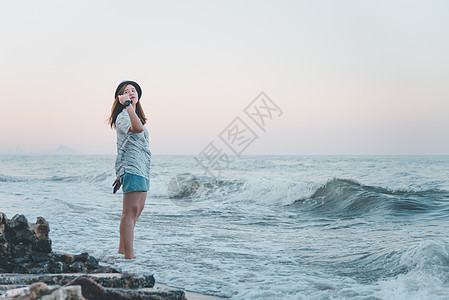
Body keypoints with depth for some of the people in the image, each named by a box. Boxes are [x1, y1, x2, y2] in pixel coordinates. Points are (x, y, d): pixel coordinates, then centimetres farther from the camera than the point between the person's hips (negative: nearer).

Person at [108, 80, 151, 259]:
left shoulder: (135, 116, 23)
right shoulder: (123, 116, -7)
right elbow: (137, 128, -31)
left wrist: (121, 175, 24)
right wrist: (127, 104, -27)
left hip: (142, 169, 10)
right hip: (131, 168, -10)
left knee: (136, 211, 11)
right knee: (131, 211, -16)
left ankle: (122, 251, 17)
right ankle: (129, 256, -21)